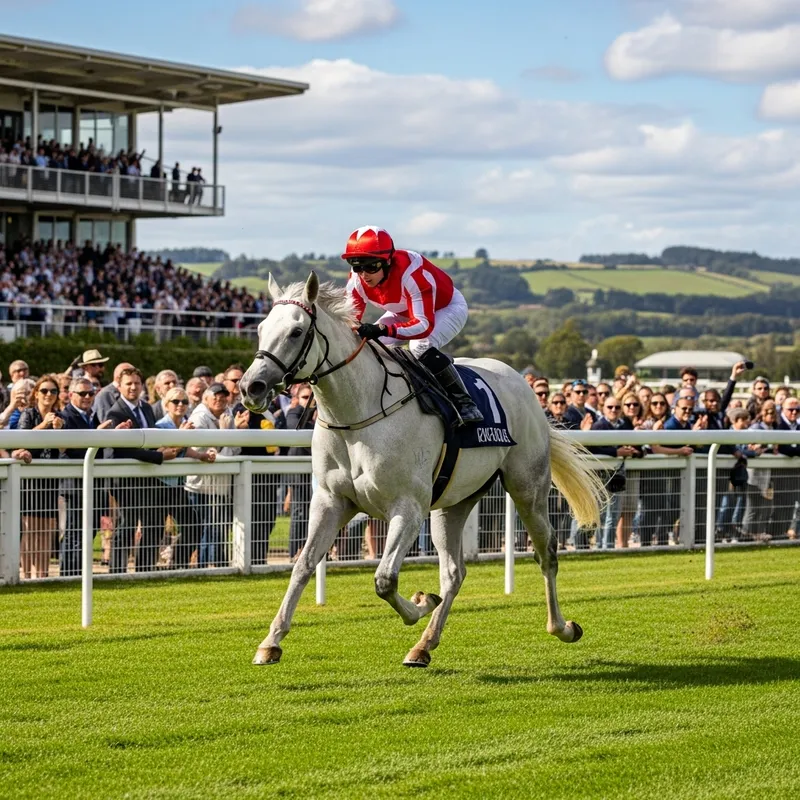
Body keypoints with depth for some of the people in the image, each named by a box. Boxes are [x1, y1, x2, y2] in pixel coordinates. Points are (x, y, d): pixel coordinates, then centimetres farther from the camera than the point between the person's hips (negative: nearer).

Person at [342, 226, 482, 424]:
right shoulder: (357, 280, -23)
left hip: (447, 307, -7)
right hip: (404, 312, 7)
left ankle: (463, 401, -24)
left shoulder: (411, 274, -42)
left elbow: (425, 325, -46)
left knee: (421, 347, -34)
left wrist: (382, 330, -60)